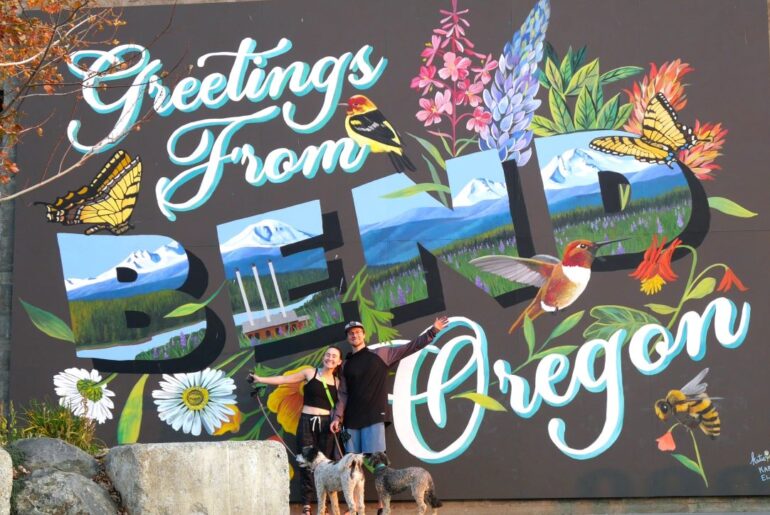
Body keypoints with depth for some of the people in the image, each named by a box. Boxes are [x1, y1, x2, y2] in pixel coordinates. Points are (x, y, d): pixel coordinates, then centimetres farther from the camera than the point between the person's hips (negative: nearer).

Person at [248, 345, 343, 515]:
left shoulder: (337, 382, 9)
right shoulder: (310, 373, 4)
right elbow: (284, 379, 6)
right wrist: (260, 379, 3)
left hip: (326, 424, 1)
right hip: (307, 422, -1)